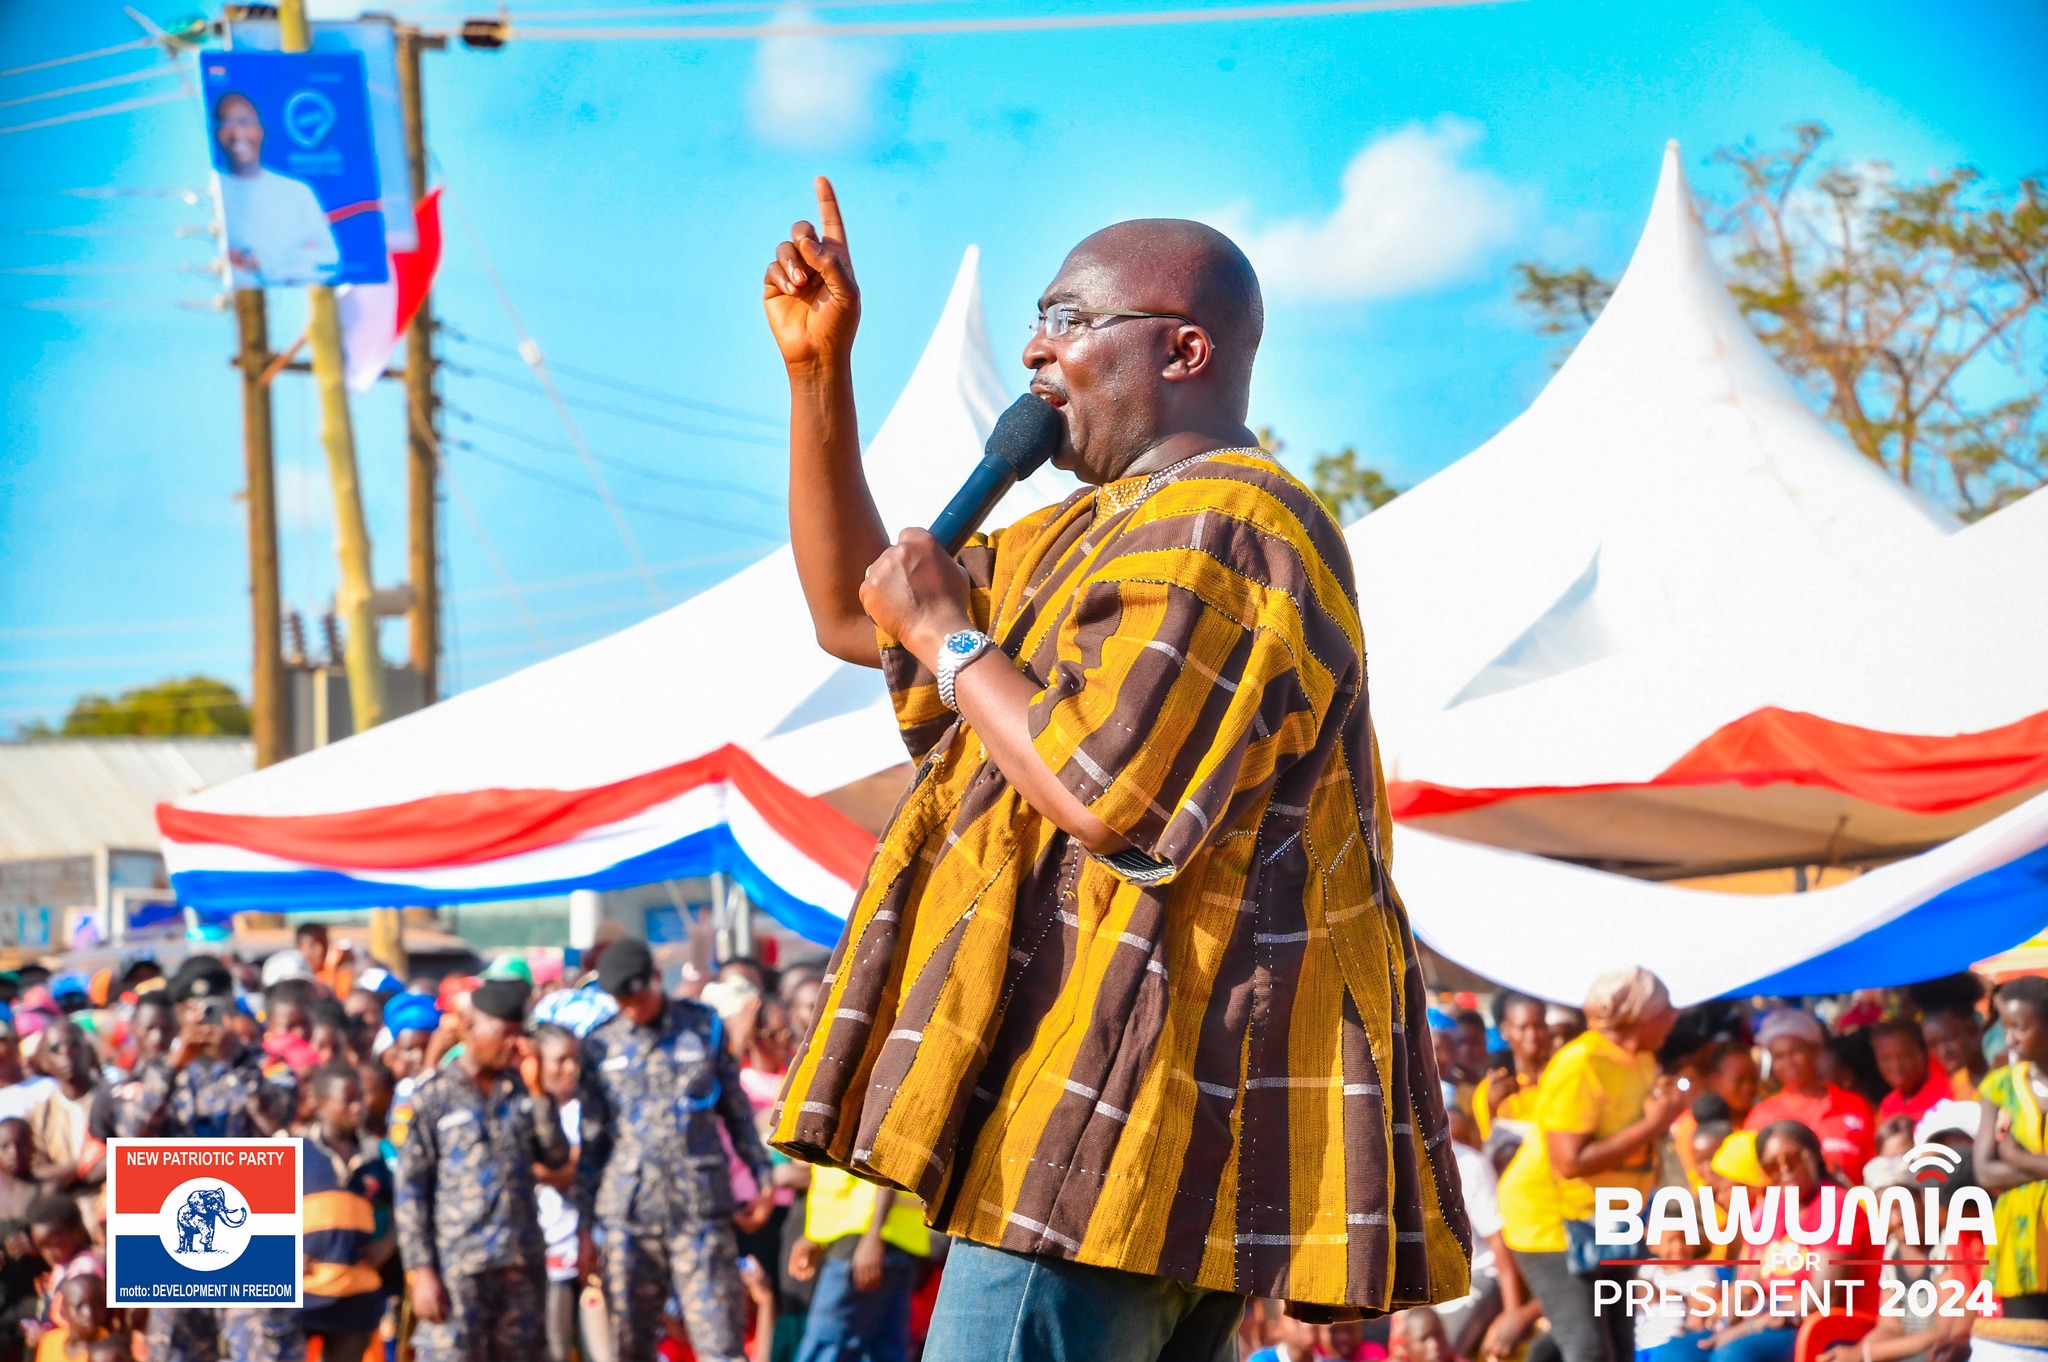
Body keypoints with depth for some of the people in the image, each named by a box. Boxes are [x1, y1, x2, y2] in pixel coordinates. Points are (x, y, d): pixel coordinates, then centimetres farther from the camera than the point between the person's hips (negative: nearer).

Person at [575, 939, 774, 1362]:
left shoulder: (704, 1027, 7)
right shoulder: (601, 1046, 9)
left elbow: (736, 1109, 16)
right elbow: (591, 1140, 12)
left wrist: (762, 1176, 12)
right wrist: (585, 1225, 10)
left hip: (701, 1210, -1)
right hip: (628, 1212, 1)